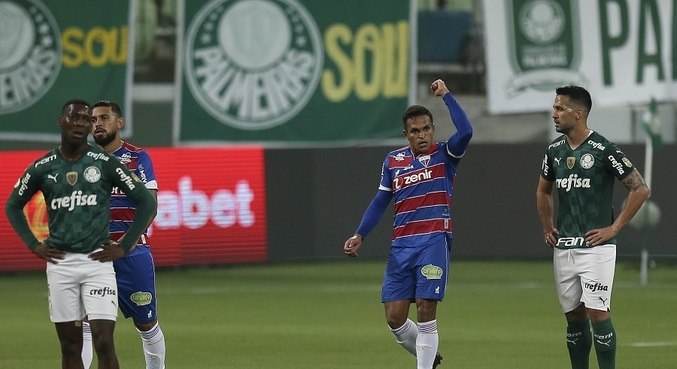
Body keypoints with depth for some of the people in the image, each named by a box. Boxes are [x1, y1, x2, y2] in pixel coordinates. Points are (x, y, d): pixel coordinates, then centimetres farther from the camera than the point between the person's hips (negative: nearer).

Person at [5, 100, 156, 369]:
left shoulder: (105, 163, -2)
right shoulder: (43, 167, 5)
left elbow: (146, 201, 2)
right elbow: (13, 206, 19)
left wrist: (124, 247, -1)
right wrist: (34, 245, 8)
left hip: (97, 261, -2)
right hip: (60, 263, 2)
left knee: (104, 342, -11)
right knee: (70, 346, 5)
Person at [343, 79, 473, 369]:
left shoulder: (444, 155, 1)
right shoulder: (393, 160, 11)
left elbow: (465, 131, -19)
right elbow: (380, 201, 17)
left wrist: (445, 95, -13)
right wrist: (359, 235, 8)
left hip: (433, 243, -4)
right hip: (401, 247, 4)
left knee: (425, 314, -8)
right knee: (395, 318, 1)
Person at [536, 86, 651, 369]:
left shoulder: (603, 149, -11)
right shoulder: (555, 150, 9)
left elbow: (640, 189, -10)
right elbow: (543, 190, 27)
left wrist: (614, 228, -11)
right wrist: (547, 228, 17)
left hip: (595, 247, -6)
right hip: (563, 248, 6)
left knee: (597, 312, -12)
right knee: (573, 316, 10)